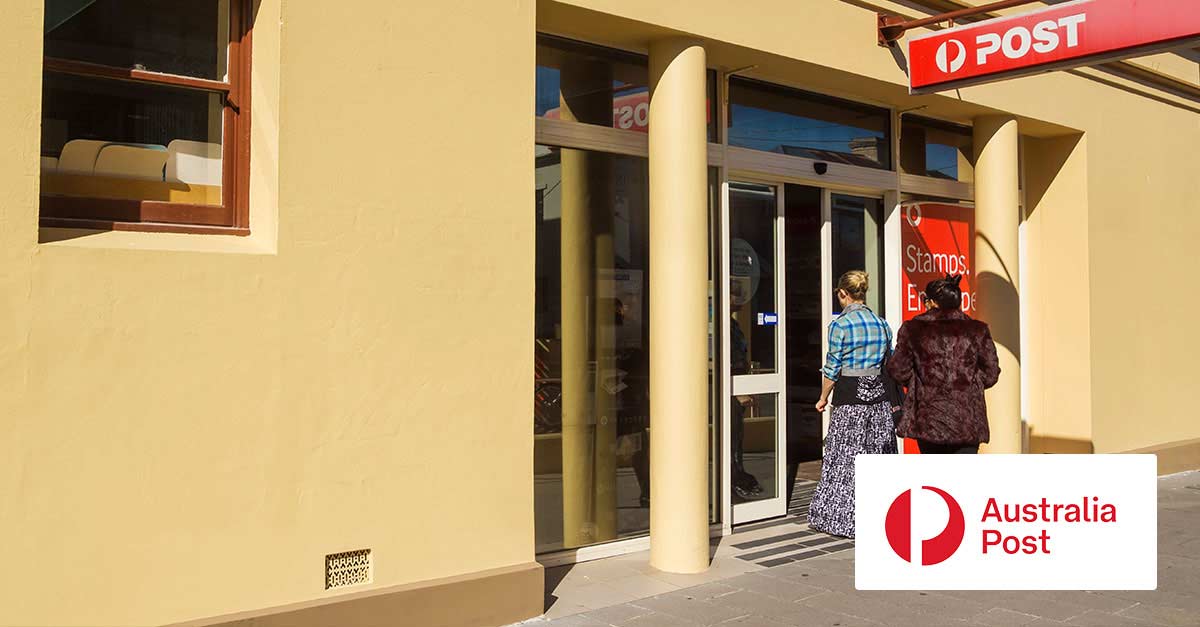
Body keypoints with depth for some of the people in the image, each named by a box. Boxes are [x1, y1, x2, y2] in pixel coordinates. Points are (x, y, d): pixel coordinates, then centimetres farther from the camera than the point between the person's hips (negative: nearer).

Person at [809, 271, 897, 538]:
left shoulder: (840, 325, -9)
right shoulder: (882, 324, 7)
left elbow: (832, 368, -7)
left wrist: (824, 398, 6)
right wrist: (893, 399, 22)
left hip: (849, 397, -5)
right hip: (880, 396, 5)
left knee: (844, 458, 3)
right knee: (879, 455, 10)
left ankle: (840, 517, 9)